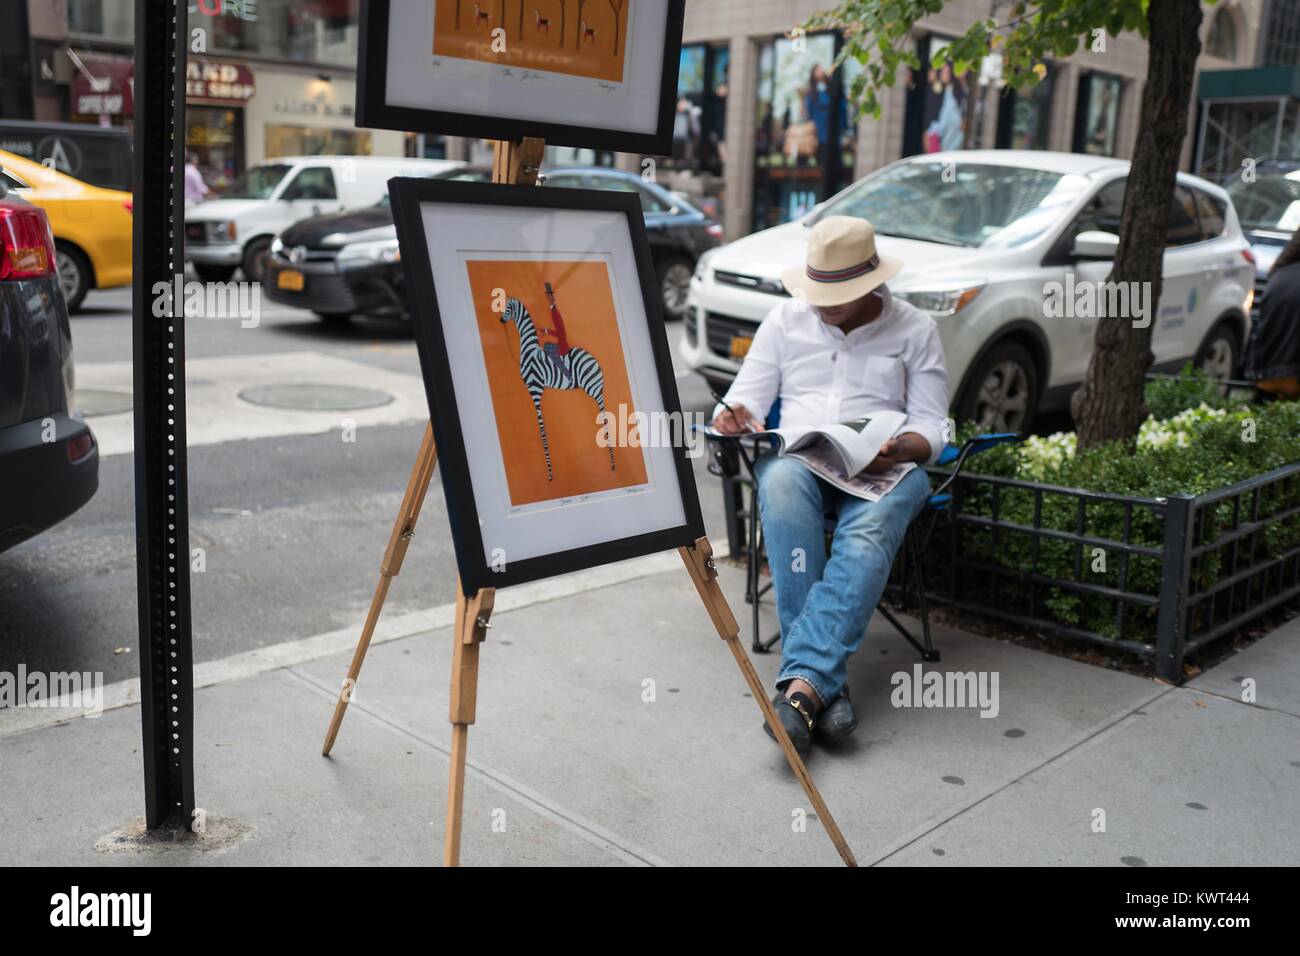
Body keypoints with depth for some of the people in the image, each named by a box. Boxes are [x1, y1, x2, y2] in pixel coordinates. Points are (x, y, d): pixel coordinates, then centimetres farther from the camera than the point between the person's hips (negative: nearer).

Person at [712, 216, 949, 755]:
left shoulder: (915, 330, 11)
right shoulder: (784, 320, 15)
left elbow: (931, 426, 7)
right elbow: (747, 400, 12)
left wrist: (902, 450, -17)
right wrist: (733, 418, -13)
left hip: (883, 467, 0)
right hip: (795, 454, 1)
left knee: (868, 533, -39)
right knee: (782, 483, -39)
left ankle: (801, 681, -47)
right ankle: (824, 685, -43)